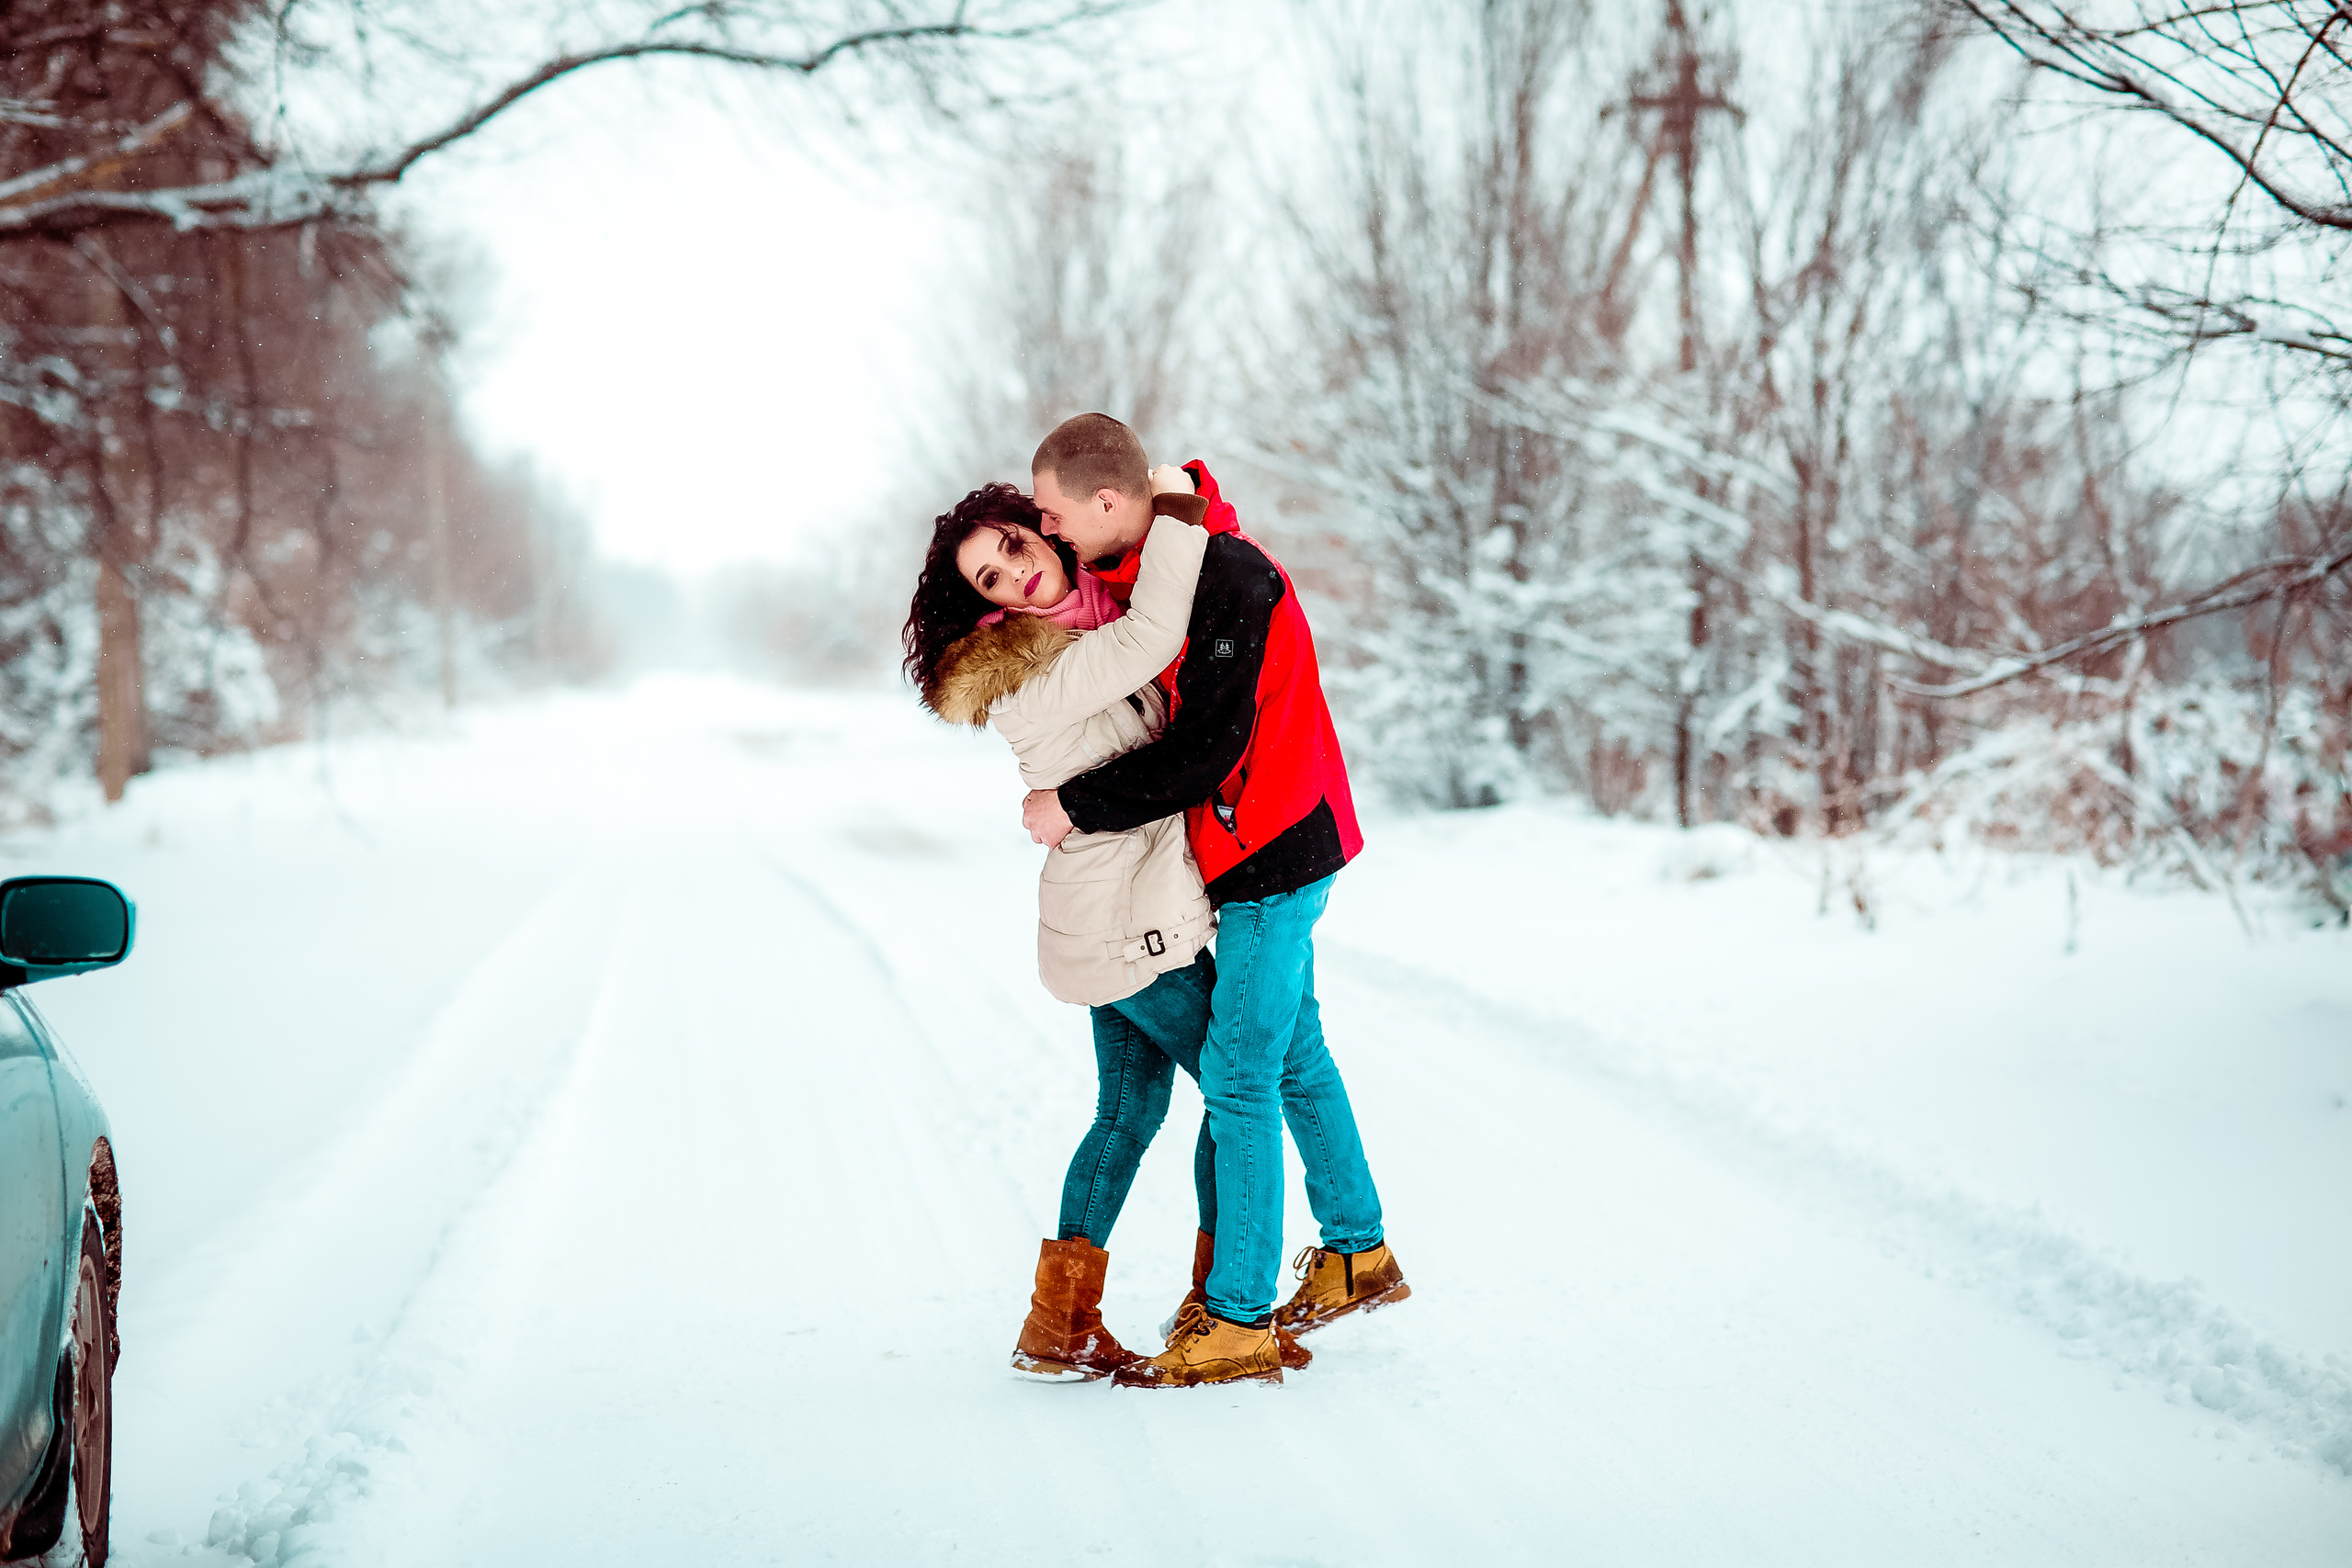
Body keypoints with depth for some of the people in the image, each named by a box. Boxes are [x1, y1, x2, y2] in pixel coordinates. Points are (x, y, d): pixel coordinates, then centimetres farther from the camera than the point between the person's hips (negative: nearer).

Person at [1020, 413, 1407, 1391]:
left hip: (1272, 852, -10)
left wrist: (1076, 807, -18)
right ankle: (1359, 1255, 33)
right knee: (1293, 1053, 19)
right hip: (1266, 847, 10)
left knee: (1238, 1075, -7)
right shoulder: (1144, 567, 5)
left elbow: (1203, 752, -26)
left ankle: (1238, 1323, -2)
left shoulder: (1228, 578, -25)